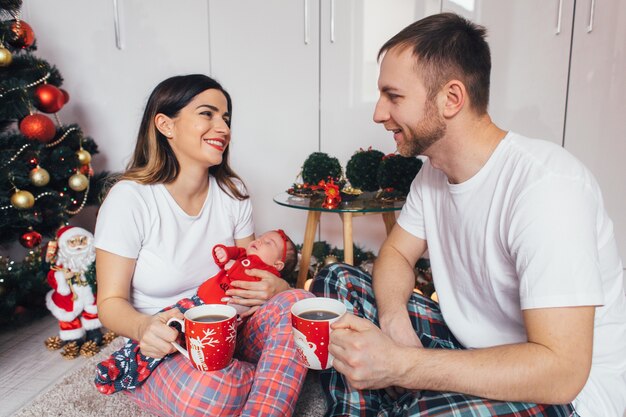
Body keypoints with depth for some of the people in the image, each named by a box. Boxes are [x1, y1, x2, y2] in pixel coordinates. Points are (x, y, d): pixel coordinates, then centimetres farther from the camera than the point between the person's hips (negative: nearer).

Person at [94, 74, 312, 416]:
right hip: (159, 349, -3)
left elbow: (250, 272, 6)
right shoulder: (130, 198, -14)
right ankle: (279, 375, -3)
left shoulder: (232, 192, 1)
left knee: (297, 302, -24)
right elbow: (111, 301, -10)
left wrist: (273, 286, -19)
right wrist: (144, 328, -34)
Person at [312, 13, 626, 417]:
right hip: (473, 346, 7)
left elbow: (561, 371, -29)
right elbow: (396, 253, 7)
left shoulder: (547, 185, -27)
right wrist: (394, 319, -15)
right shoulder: (433, 170, -2)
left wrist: (401, 365, -31)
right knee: (337, 281, -1)